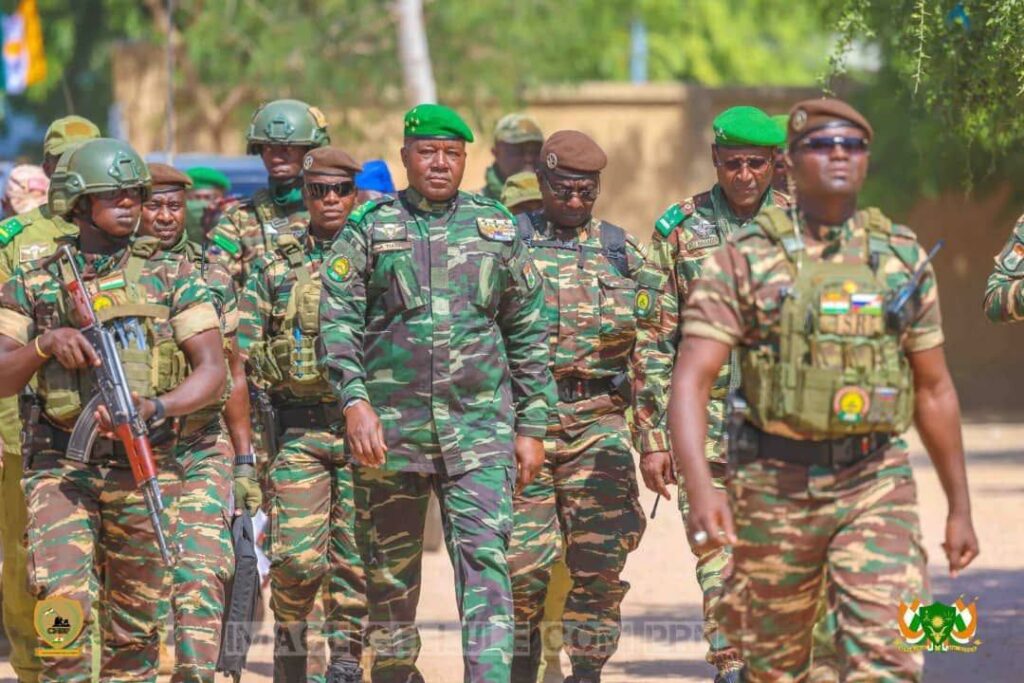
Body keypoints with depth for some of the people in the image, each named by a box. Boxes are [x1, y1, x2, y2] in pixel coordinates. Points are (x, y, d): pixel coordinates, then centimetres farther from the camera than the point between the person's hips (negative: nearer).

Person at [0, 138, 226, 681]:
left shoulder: (171, 276, 6)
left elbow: (212, 369, 0)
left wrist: (157, 407, -18)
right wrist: (45, 344, -17)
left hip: (144, 467, 1)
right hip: (61, 468, -1)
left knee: (135, 626, 5)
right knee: (63, 603, -19)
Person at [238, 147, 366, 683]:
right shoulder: (276, 267, 9)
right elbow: (244, 346, 10)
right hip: (299, 427, 0)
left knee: (355, 554, -2)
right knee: (297, 553, -6)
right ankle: (289, 634, 17)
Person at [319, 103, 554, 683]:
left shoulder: (497, 228, 10)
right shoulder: (369, 227, 5)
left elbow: (528, 335, 13)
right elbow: (339, 323, -1)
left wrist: (531, 427, 9)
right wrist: (355, 400, -15)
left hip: (480, 425, 0)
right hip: (391, 426, 0)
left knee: (485, 559, -12)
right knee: (391, 570, 8)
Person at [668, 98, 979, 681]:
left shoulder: (904, 258, 6)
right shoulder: (746, 259, -3)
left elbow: (934, 389, 14)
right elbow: (691, 379, -10)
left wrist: (960, 506, 15)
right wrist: (700, 487, -26)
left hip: (878, 485, 1)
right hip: (776, 484, -1)